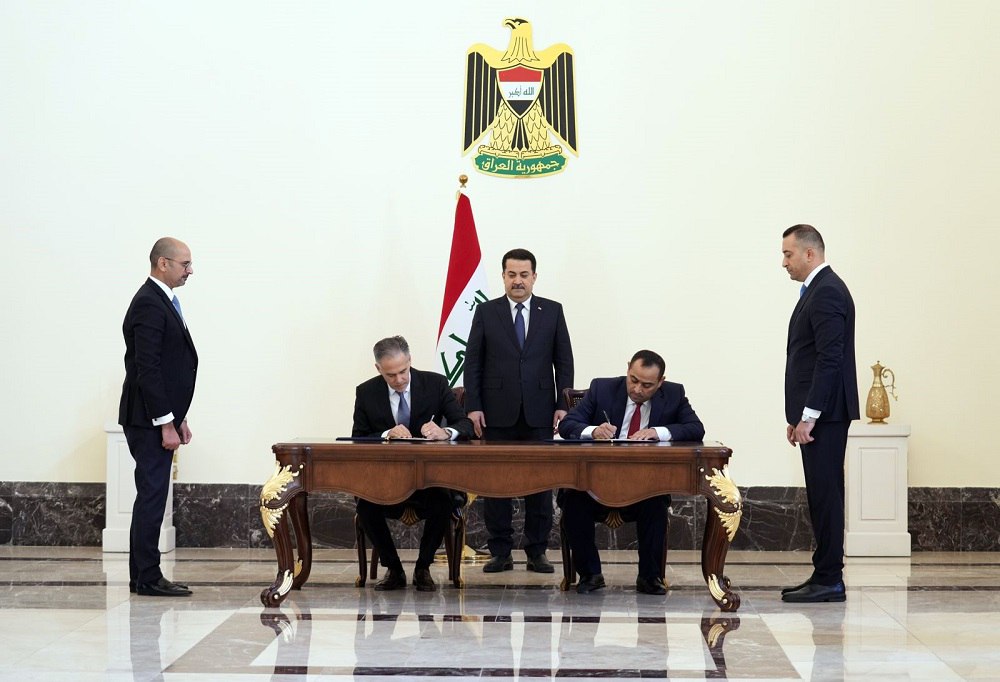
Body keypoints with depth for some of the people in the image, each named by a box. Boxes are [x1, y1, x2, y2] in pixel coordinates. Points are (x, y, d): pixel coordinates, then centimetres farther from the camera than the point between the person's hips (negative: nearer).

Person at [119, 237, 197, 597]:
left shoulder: (161, 301, 17)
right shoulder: (149, 304, -15)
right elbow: (147, 369, -21)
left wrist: (177, 418, 18)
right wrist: (166, 424, -21)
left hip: (159, 418, 10)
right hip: (149, 419, -10)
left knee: (152, 496, 11)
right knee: (152, 496, -7)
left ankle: (143, 576, 16)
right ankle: (148, 578, -2)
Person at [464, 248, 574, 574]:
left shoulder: (552, 311, 8)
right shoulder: (486, 312, 6)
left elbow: (564, 361, 7)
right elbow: (473, 362, 4)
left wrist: (563, 404, -1)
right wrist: (473, 406, -4)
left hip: (539, 413, 0)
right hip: (498, 413, 0)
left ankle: (537, 552, 8)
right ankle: (501, 552, 8)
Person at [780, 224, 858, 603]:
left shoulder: (827, 292, -13)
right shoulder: (818, 290, 19)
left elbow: (830, 357, -20)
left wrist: (808, 416, -21)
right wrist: (798, 416, 18)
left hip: (824, 414, -10)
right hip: (815, 413, 10)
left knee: (825, 496, -7)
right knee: (822, 496, 11)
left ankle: (829, 581, -5)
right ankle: (825, 577, 15)